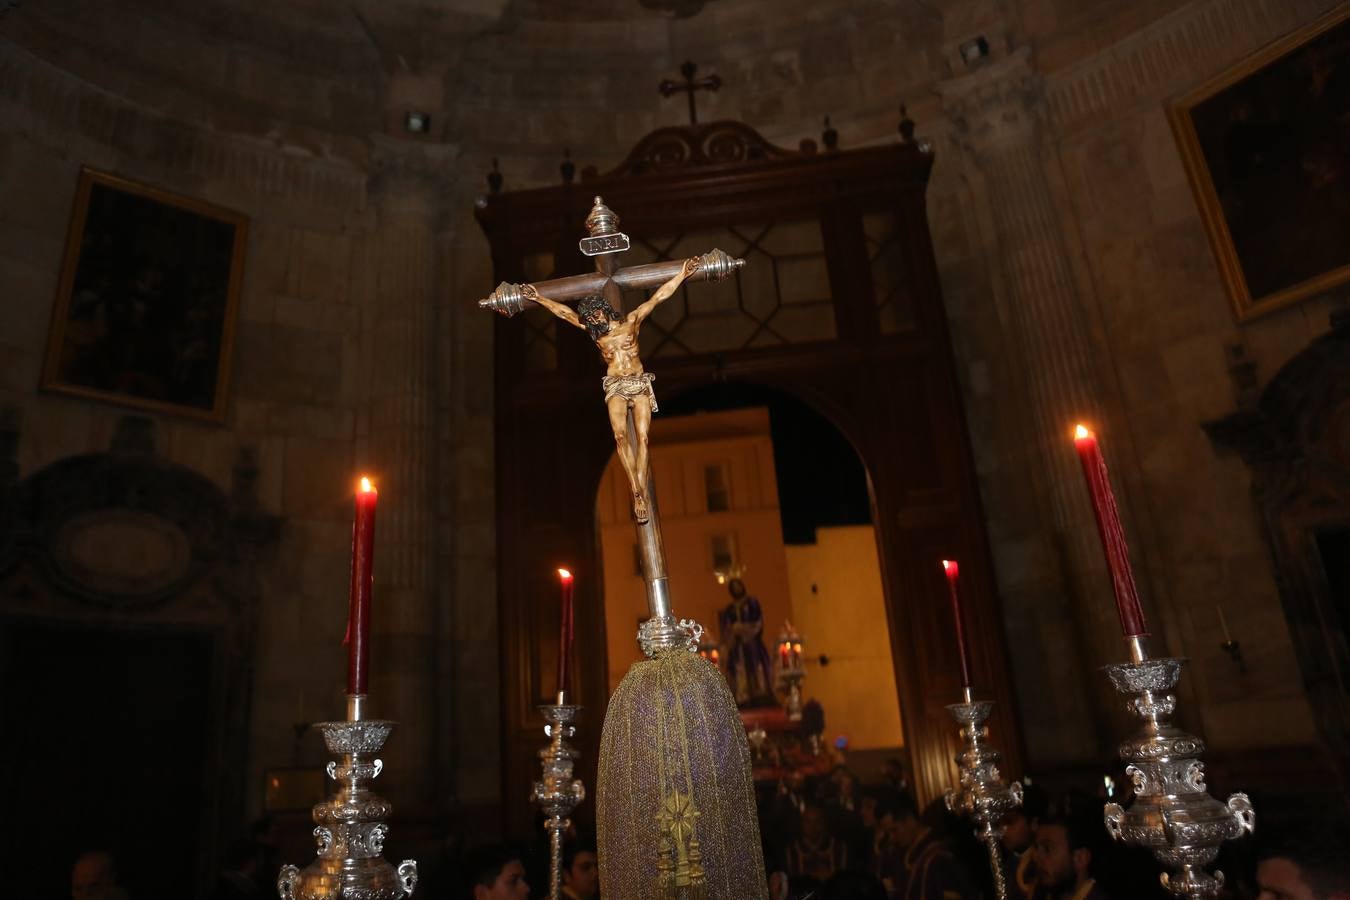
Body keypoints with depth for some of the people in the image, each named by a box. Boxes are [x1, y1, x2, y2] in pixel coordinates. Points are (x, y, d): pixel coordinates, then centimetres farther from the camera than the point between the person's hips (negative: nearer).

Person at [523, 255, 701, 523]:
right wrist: (540, 298, 22)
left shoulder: (631, 321, 5)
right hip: (615, 387, 1)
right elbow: (565, 312, 18)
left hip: (640, 384, -1)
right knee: (620, 436, -19)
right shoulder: (594, 331, 11)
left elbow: (658, 297, 4)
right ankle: (638, 494, -21)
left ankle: (641, 494, -14)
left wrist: (682, 274, 2)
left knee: (642, 437, -11)